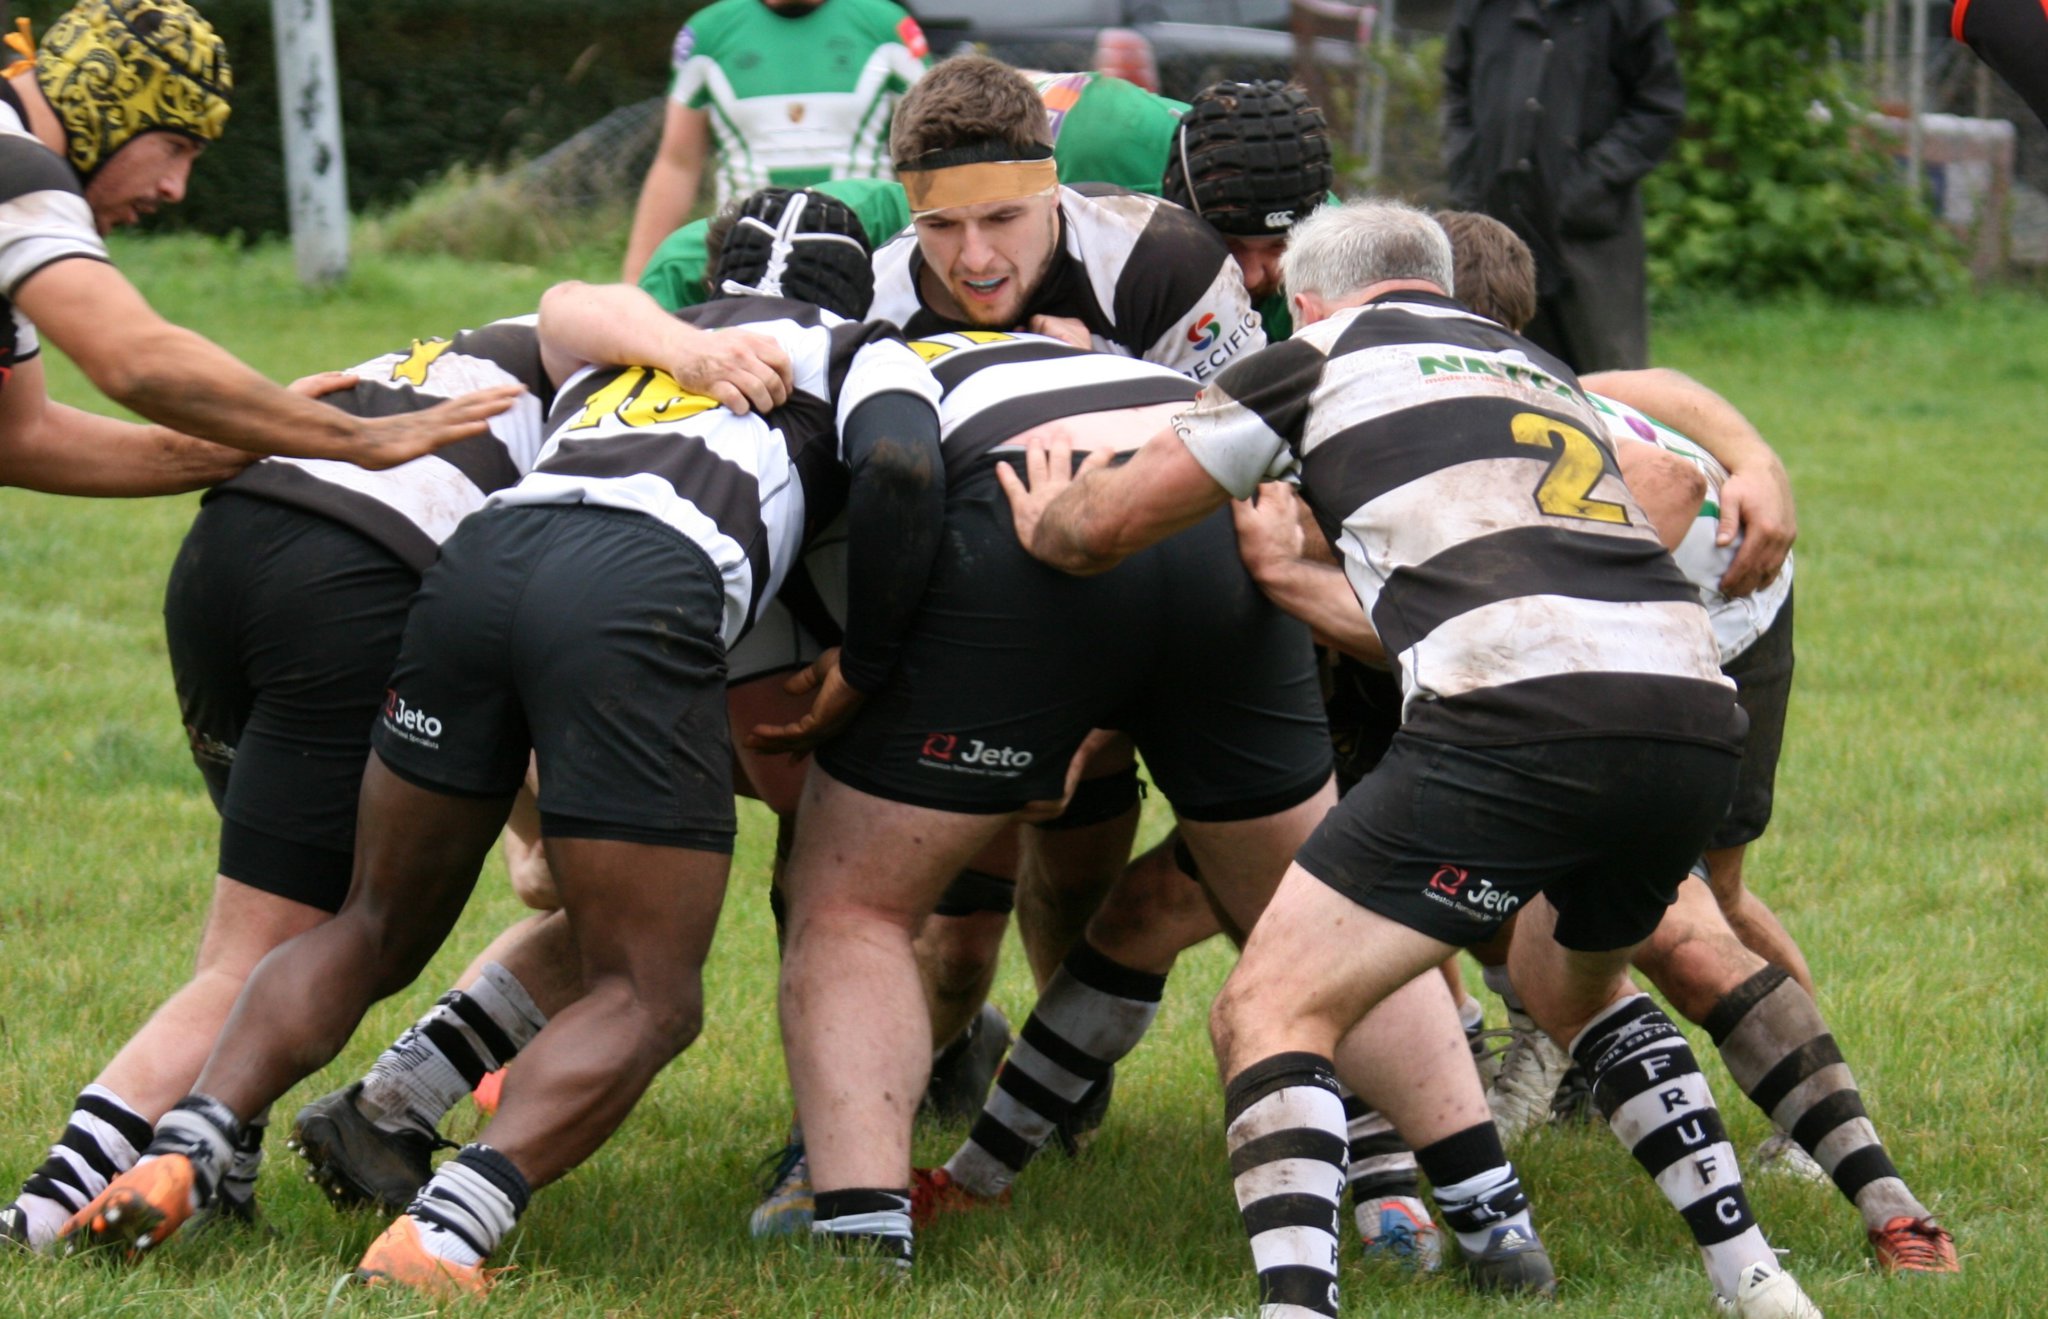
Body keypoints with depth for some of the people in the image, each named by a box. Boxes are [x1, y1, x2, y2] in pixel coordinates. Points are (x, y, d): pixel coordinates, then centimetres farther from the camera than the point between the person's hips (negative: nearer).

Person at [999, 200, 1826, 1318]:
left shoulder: (1322, 355, 15)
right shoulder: (1537, 369, 33)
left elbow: (1104, 524, 20)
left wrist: (1039, 520, 43)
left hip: (1524, 725, -7)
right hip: (1696, 720, 7)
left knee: (1269, 1012, -1)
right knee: (1574, 985, 35)